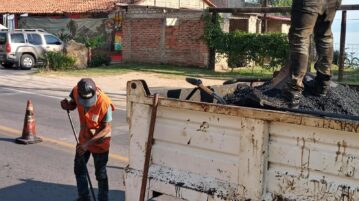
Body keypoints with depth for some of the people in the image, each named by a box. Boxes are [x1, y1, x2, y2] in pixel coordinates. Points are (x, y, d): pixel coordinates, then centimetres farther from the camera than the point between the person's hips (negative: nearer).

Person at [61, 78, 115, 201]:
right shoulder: (76, 91, -19)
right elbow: (73, 104, 4)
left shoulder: (104, 103, -33)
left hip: (100, 141, -6)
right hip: (84, 137, 6)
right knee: (79, 169, 17)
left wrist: (88, 143, -29)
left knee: (100, 174, 4)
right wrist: (67, 105, -21)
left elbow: (107, 128, -24)